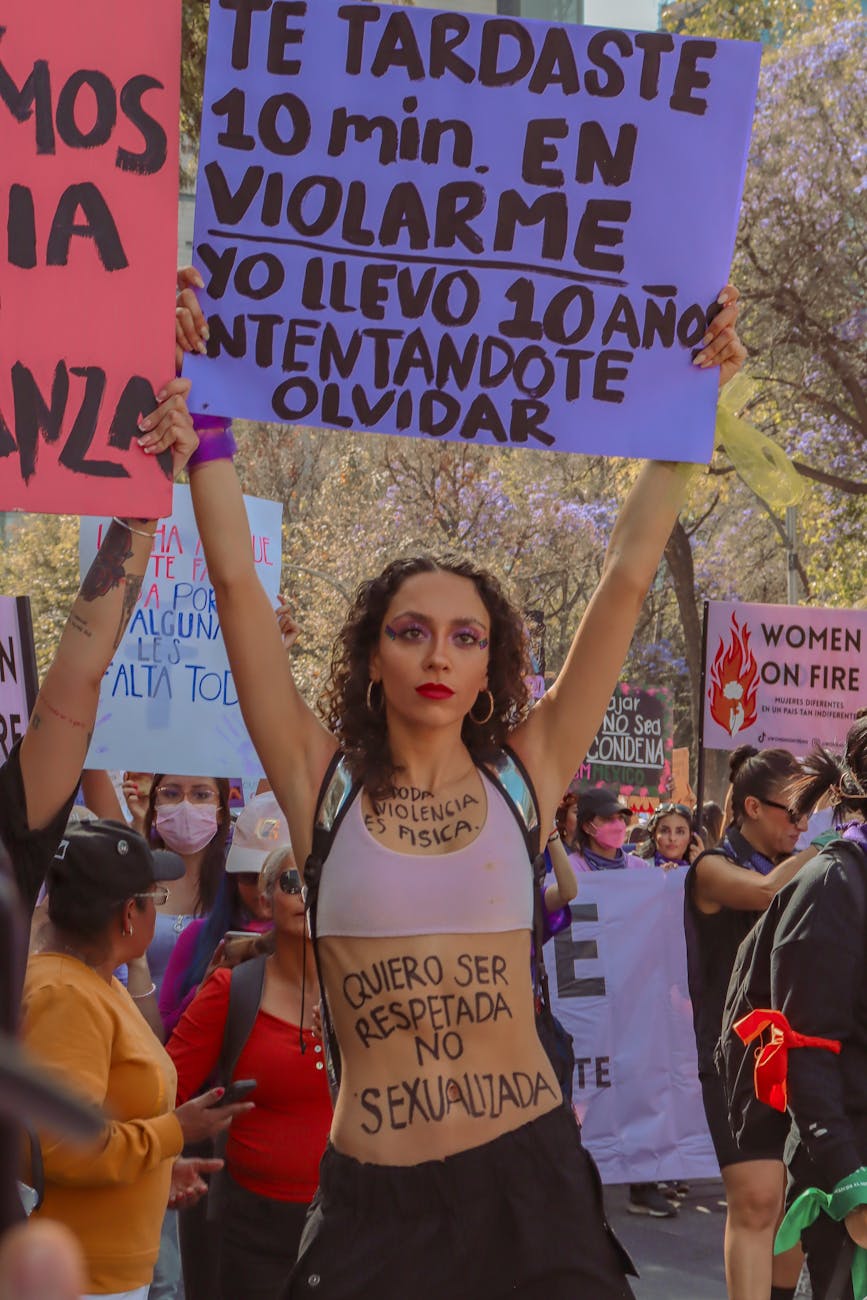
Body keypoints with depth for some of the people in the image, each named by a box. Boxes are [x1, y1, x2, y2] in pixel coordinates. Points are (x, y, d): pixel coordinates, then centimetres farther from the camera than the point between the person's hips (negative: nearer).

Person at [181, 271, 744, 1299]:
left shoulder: (523, 775, 5)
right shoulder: (325, 783, 3)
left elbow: (627, 579, 6)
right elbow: (236, 584, -1)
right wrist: (205, 415, -2)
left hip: (529, 1176, 1)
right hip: (374, 1199, -1)